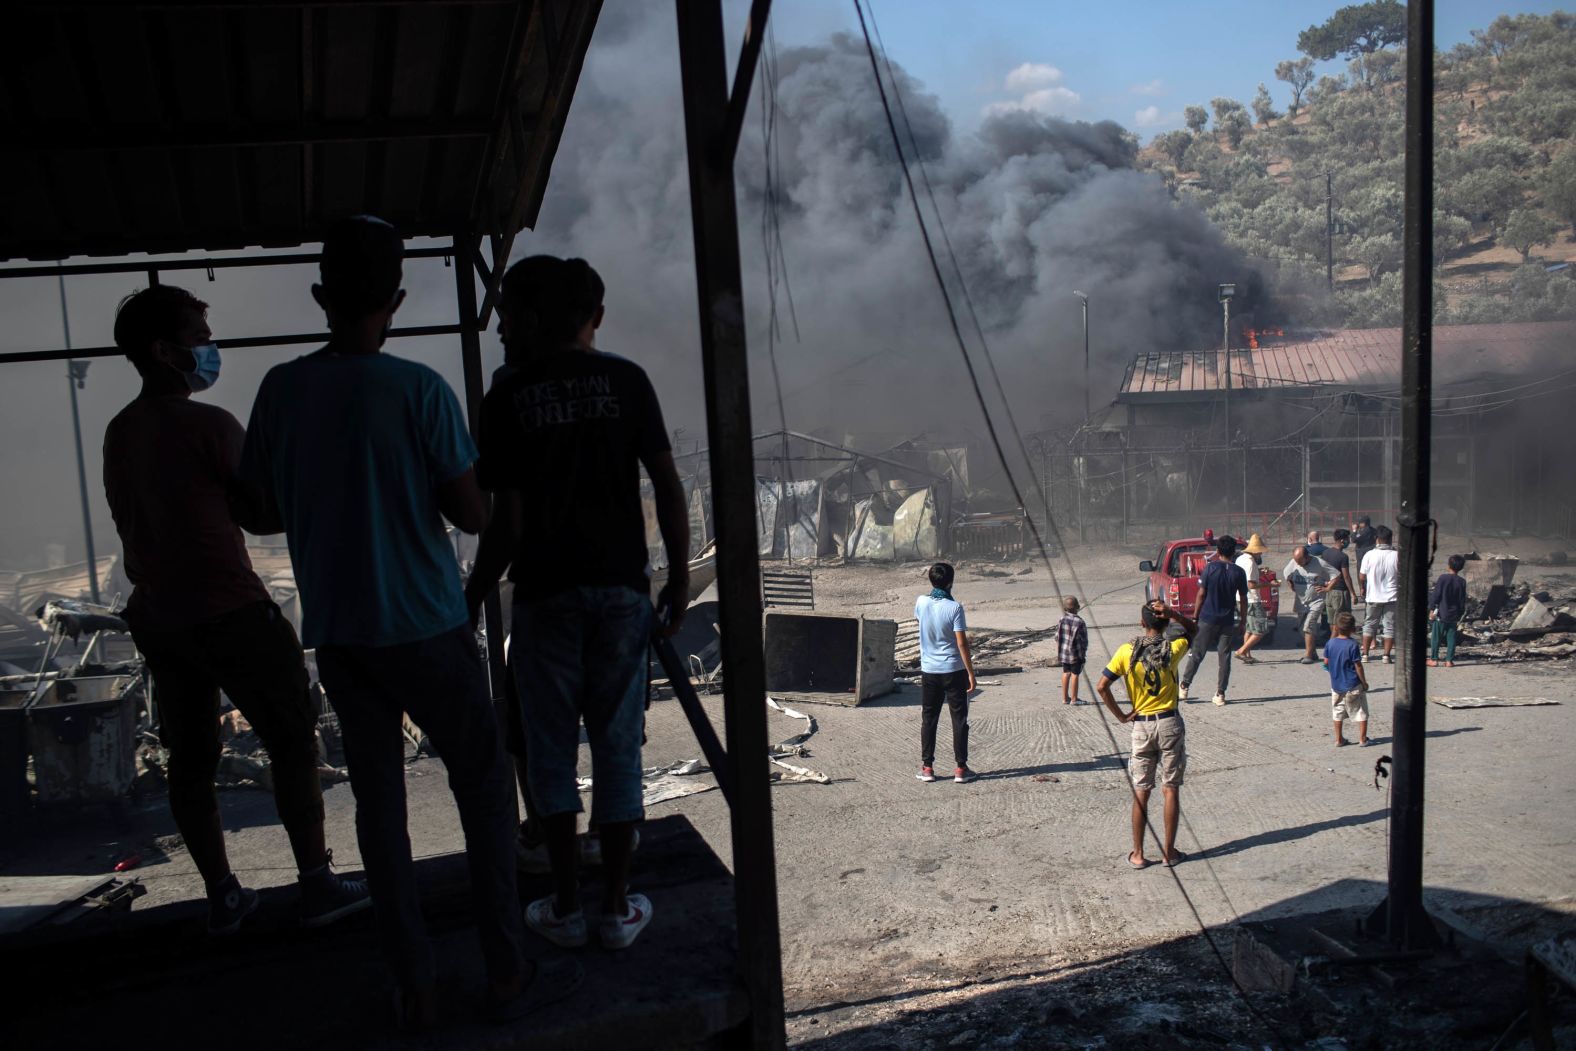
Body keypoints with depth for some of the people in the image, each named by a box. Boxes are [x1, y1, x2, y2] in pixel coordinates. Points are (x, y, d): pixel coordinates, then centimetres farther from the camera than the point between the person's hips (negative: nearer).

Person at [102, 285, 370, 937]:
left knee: (190, 759, 10)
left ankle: (222, 896, 19)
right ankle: (317, 884, 5)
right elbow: (263, 516, -7)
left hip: (156, 615, 8)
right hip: (227, 611, -7)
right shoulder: (208, 425, -14)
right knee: (292, 742, 2)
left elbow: (131, 522, 17)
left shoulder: (118, 433, 9)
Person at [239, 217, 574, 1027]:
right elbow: (472, 515, -10)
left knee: (377, 801, 11)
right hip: (425, 627, -4)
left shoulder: (281, 390, 0)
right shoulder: (420, 391, -12)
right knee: (484, 785, 9)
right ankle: (508, 974, 13)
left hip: (335, 633, 4)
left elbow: (259, 505, 9)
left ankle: (413, 987, 17)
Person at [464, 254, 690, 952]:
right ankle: (618, 906, 16)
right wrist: (679, 578, 6)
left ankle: (565, 907, 17)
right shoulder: (625, 379, 1)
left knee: (551, 749, 11)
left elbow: (505, 525, -7)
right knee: (618, 744, 9)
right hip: (621, 588, 2)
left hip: (545, 595, -1)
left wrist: (471, 601, 5)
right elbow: (668, 489, -3)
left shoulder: (508, 398, -4)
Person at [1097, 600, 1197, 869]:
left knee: (1141, 792, 7)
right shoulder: (1173, 649, -7)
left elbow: (1102, 686, -12)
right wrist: (1171, 612, -4)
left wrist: (1120, 715, -1)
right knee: (1171, 789, 9)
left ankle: (1138, 854, 11)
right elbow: (1193, 628, 14)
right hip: (1170, 724, 0)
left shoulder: (1127, 651, -7)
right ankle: (1169, 851, 14)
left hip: (1141, 726, 0)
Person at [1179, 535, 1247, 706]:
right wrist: (1243, 619, 13)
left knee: (1196, 653, 8)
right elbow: (1243, 599, 1)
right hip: (1227, 620, 1)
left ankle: (1184, 687, 12)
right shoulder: (1239, 572, -3)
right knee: (1225, 657, 6)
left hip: (1207, 618, -1)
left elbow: (1201, 593, -6)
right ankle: (1220, 694, 5)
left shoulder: (1210, 567, -7)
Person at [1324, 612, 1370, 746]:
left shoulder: (1331, 643, -3)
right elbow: (1358, 666, -14)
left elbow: (1326, 661, 3)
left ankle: (1338, 739, 17)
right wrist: (1364, 682, -4)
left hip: (1336, 684, 4)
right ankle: (1362, 738, 11)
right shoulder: (1352, 644, -16)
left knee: (1338, 712, 14)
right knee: (1361, 712, 9)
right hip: (1353, 686, -4)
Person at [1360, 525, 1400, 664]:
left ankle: (1365, 653, 12)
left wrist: (1363, 589, 14)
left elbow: (1361, 576, -4)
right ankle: (1387, 655, 5)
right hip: (1392, 596, 0)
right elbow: (1402, 575, 0)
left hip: (1373, 596, 0)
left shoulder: (1369, 555, -9)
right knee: (1390, 626, 7)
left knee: (1369, 625, 11)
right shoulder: (1397, 555, -7)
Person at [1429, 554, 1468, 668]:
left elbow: (1435, 595, -11)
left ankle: (1434, 659, 3)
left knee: (1436, 637, 2)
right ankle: (1449, 660, 6)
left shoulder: (1443, 578, -9)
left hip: (1441, 614, -4)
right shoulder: (1461, 582, 3)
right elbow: (1462, 600, 8)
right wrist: (1460, 614, 16)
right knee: (1451, 638, 8)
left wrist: (1431, 608, -7)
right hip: (1454, 615, 4)